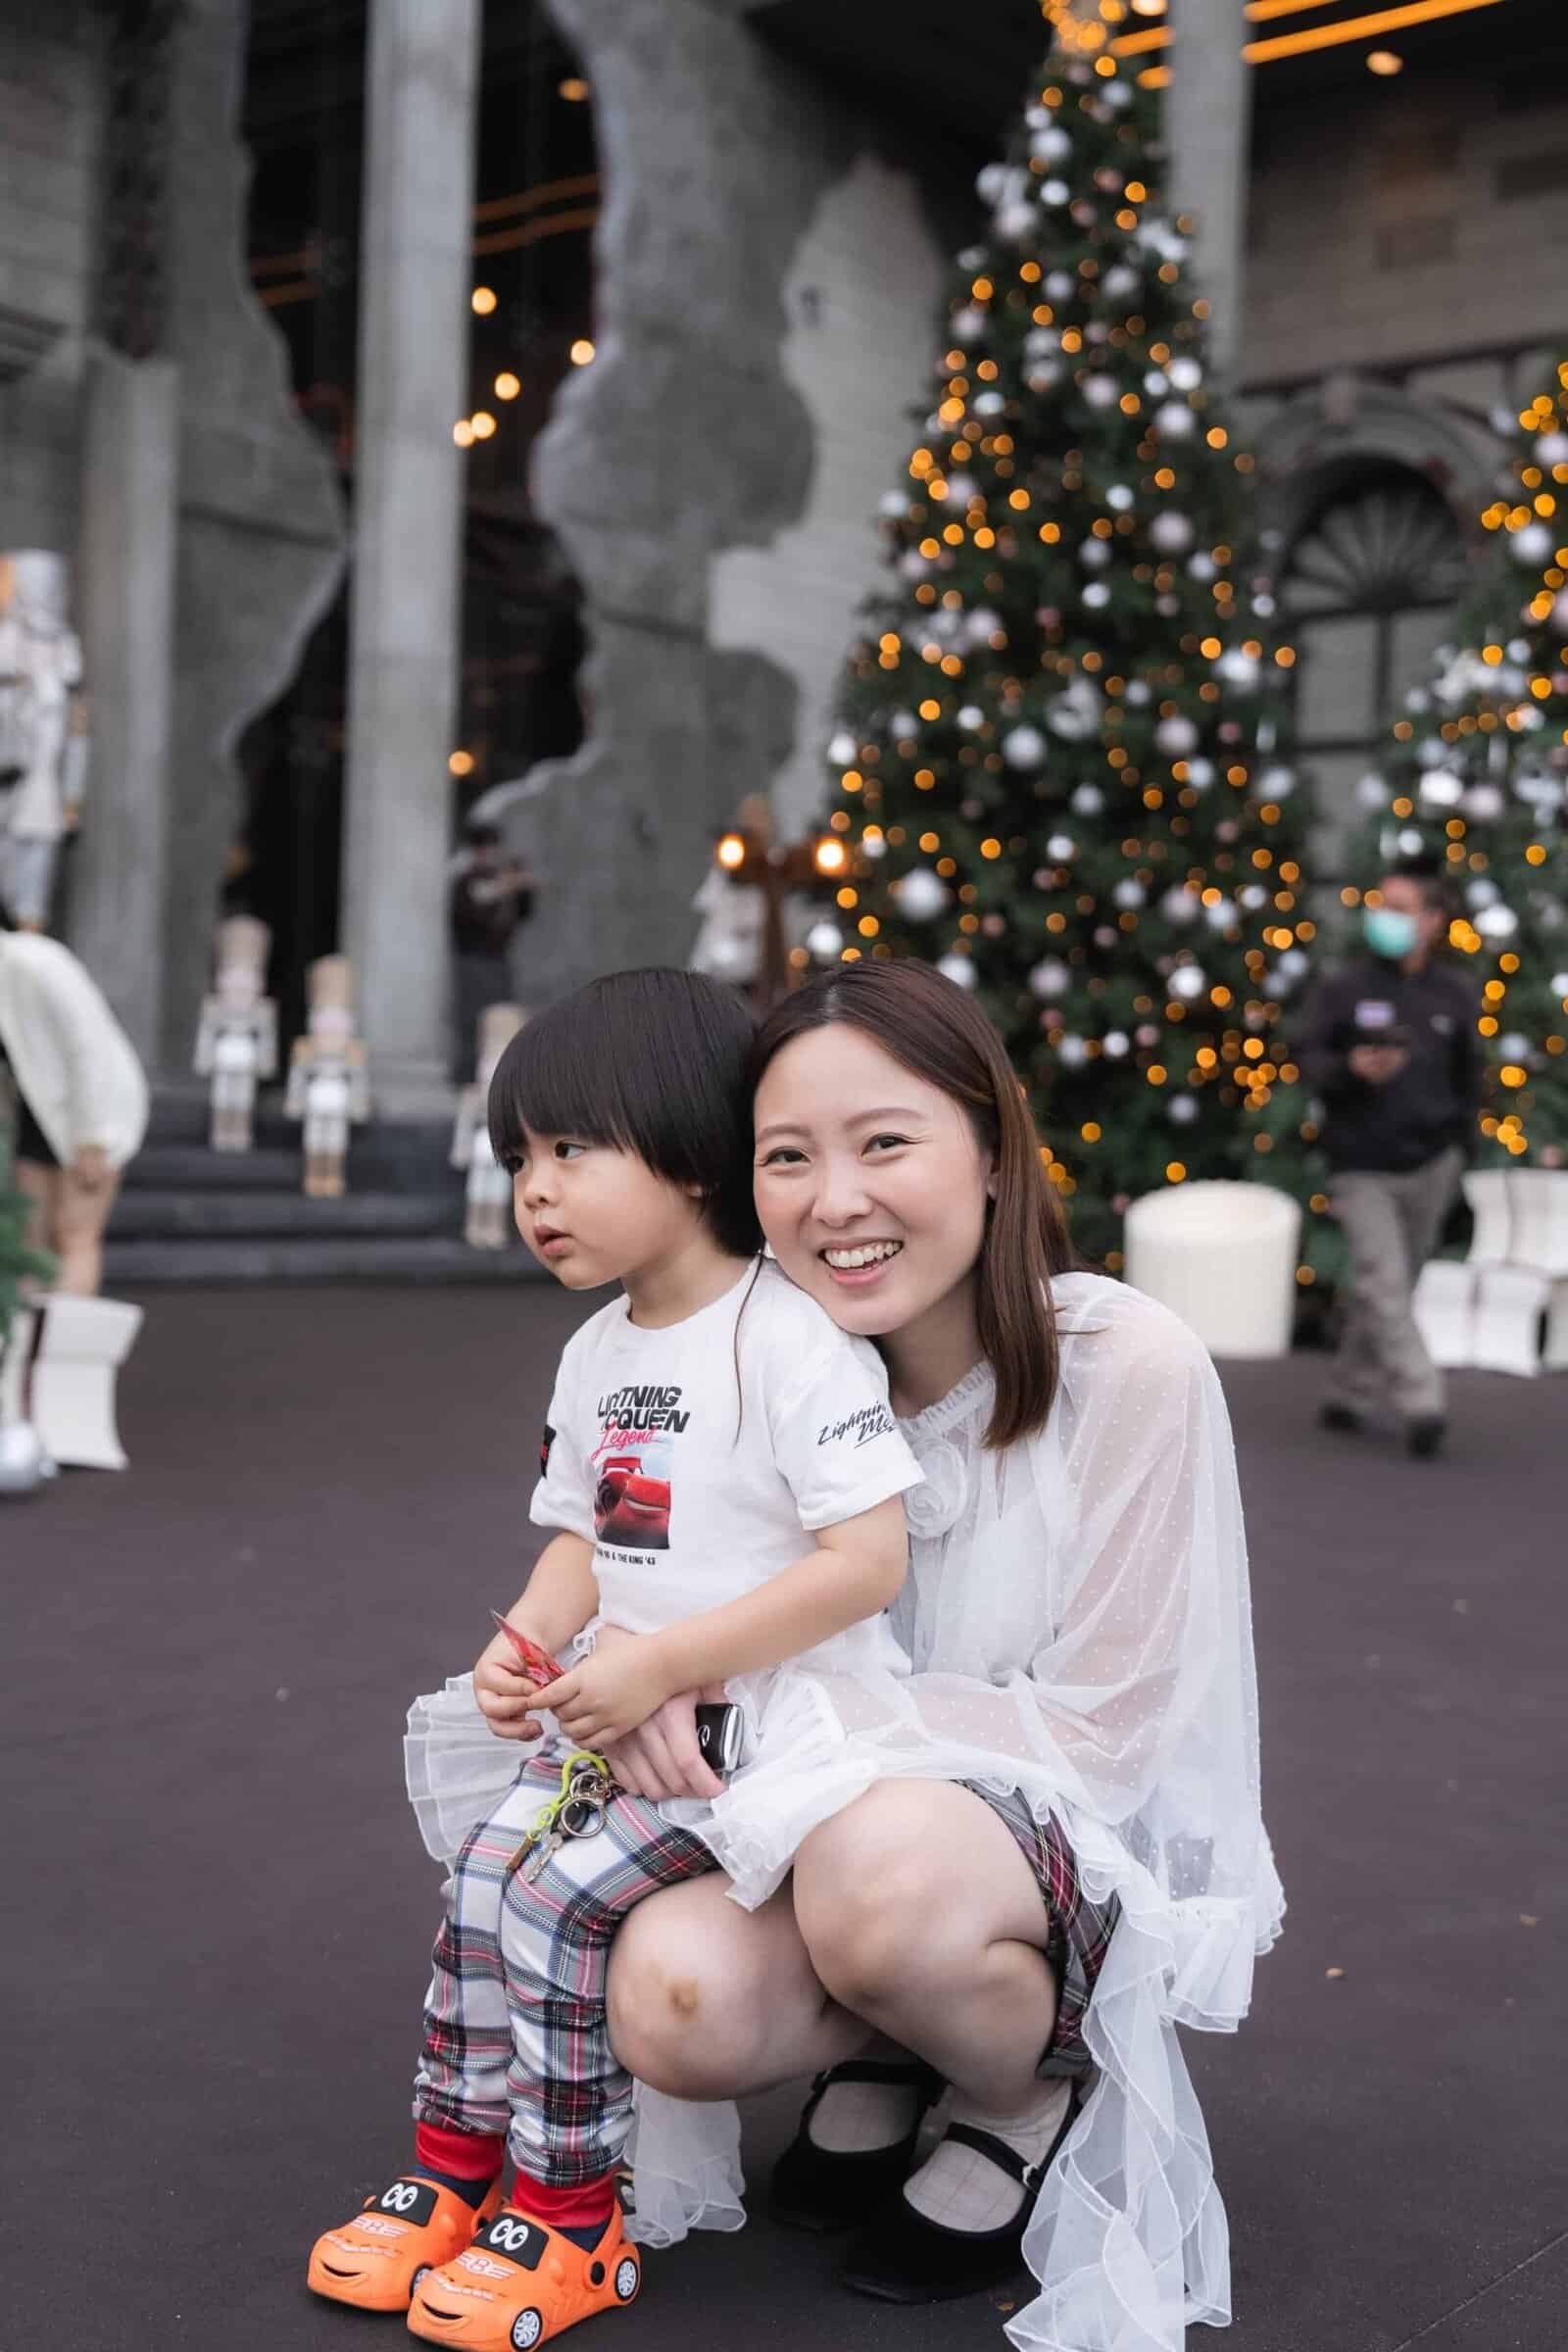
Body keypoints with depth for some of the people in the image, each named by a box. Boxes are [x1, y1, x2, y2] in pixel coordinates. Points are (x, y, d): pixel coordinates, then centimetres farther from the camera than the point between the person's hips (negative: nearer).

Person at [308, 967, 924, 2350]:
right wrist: (527, 1643, -6)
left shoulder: (791, 1341, -19)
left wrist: (662, 1663, -24)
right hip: (627, 1705, 8)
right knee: (486, 1870, -1)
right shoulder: (597, 1355, 9)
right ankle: (454, 2173, 16)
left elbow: (870, 1561, -23)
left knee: (563, 1898, -17)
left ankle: (566, 2222, 1)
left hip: (772, 1709, -8)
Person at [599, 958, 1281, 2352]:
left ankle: (1039, 2098, -2)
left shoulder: (1130, 1370, -21)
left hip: (1111, 1857, -3)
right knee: (672, 2001, -27)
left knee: (882, 1865, -37)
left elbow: (1098, 1731, -18)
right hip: (846, 1825, 4)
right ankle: (881, 2059, 8)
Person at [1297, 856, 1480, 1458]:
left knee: (1397, 1285, 9)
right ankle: (1420, 1403, -13)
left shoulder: (1455, 995, 6)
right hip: (1363, 1166, -3)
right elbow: (1308, 1057, -3)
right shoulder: (1343, 988, -3)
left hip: (1431, 1166, 3)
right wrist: (1352, 1069, -23)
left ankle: (1353, 1395, 22)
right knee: (1385, 1284, -12)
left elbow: (1467, 1075, 16)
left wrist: (1459, 1146, 12)